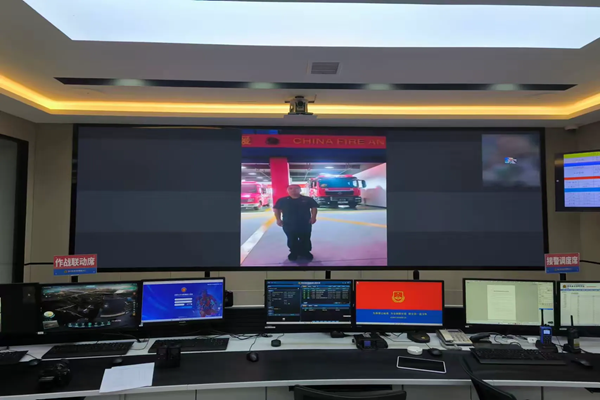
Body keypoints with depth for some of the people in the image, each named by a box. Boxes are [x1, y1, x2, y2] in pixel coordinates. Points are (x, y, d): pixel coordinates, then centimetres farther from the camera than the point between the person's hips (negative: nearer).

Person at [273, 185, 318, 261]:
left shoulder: (307, 199, -2)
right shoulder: (282, 200, -3)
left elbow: (314, 208, 6)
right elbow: (276, 209, 6)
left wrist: (313, 217, -3)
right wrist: (278, 219, 1)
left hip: (305, 224, 0)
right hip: (289, 225, 0)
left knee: (305, 239, 8)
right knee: (292, 240, 9)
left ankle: (306, 252, 27)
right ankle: (293, 253, 27)